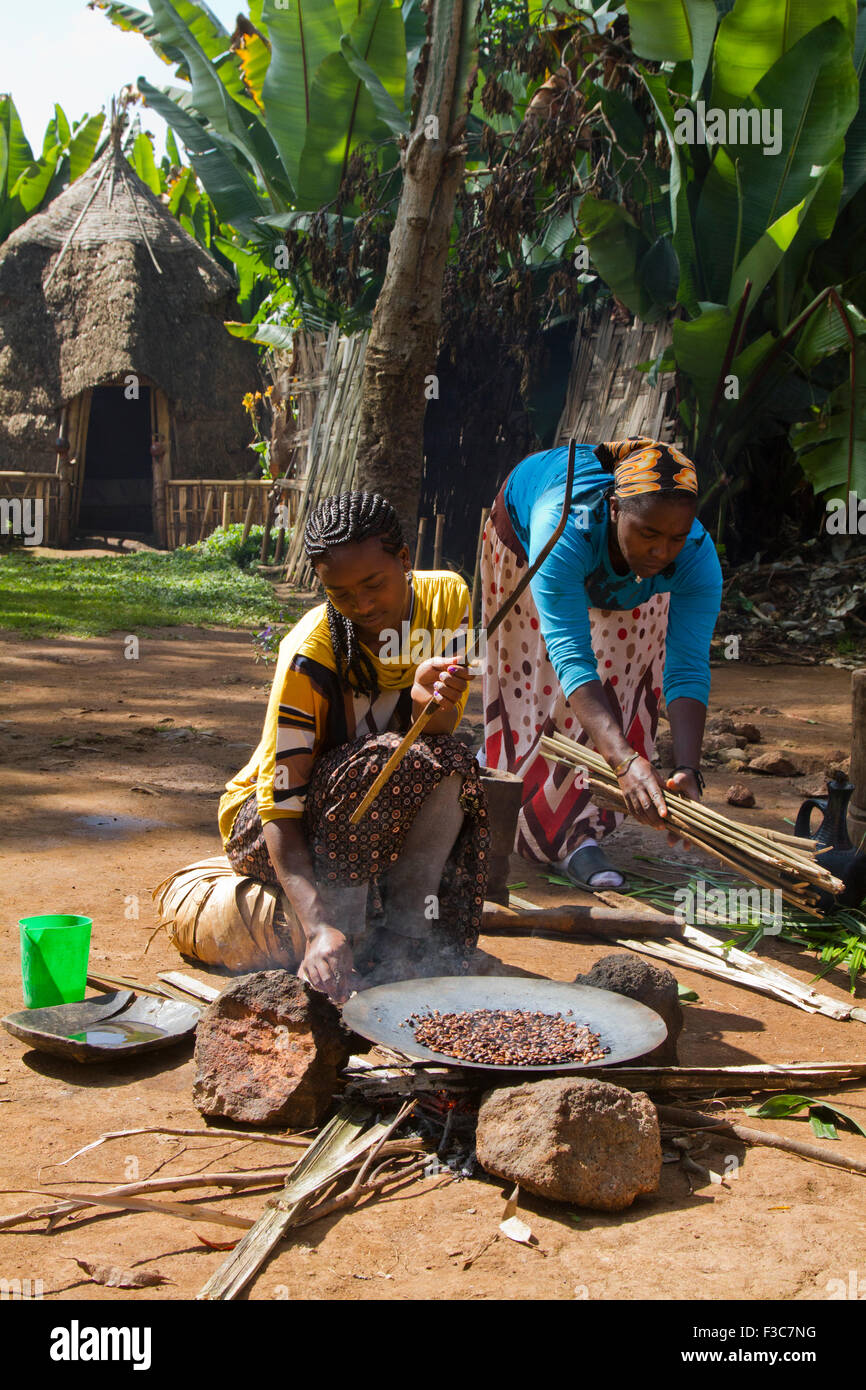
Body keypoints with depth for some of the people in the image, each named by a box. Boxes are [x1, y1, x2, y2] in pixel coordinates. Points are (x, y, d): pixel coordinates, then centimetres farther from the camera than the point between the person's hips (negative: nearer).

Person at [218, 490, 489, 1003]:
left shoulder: (447, 597, -12)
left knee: (452, 765, -29)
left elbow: (443, 728, -14)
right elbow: (280, 809, -29)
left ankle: (407, 938, -19)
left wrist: (431, 700, -39)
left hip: (388, 816, 4)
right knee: (384, 763, -35)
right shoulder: (309, 657, -27)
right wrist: (318, 927, -43)